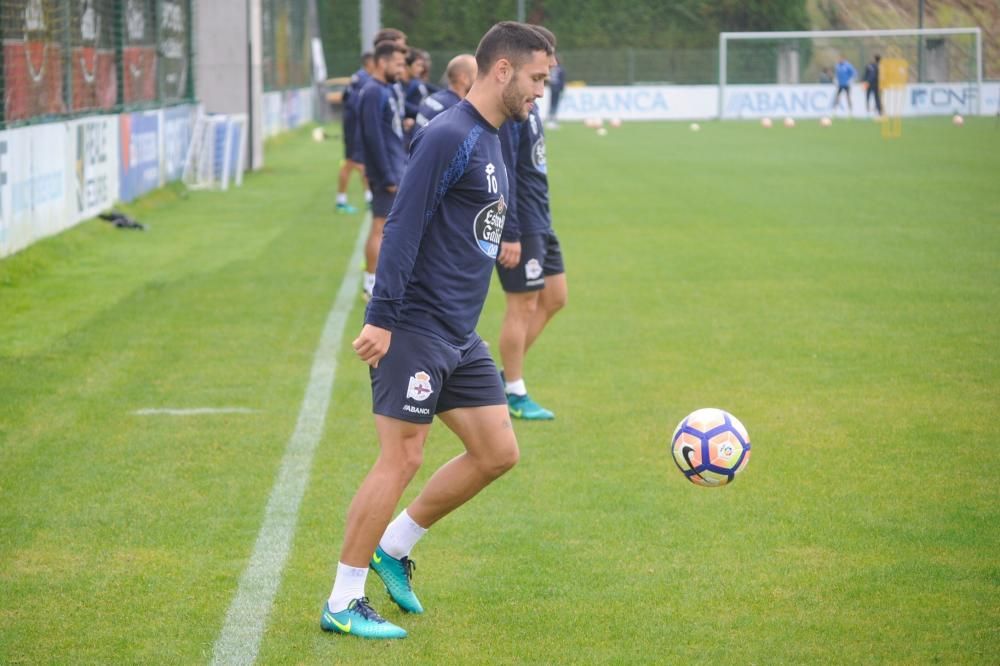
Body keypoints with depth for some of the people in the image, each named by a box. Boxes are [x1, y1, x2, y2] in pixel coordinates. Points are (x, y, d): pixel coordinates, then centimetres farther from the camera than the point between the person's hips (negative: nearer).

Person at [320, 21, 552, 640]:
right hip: (415, 329, -9)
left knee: (498, 454, 8)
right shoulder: (448, 137, -15)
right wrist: (382, 317, -23)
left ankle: (394, 546, 22)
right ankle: (343, 602, 2)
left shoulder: (490, 140, 15)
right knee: (402, 459, -7)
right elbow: (403, 228, -20)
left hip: (460, 335, 9)